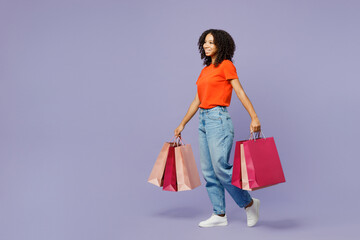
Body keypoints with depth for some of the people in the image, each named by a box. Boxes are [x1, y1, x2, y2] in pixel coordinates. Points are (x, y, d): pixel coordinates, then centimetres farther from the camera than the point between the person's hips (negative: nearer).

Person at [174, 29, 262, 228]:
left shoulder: (226, 65, -4)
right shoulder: (205, 70, 18)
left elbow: (240, 92, -12)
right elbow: (197, 101, 22)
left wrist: (254, 118, -22)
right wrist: (182, 124, 24)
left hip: (218, 119, -8)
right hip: (203, 120, 8)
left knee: (221, 167, -12)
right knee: (208, 171, 6)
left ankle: (249, 203, 7)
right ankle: (219, 215, 12)